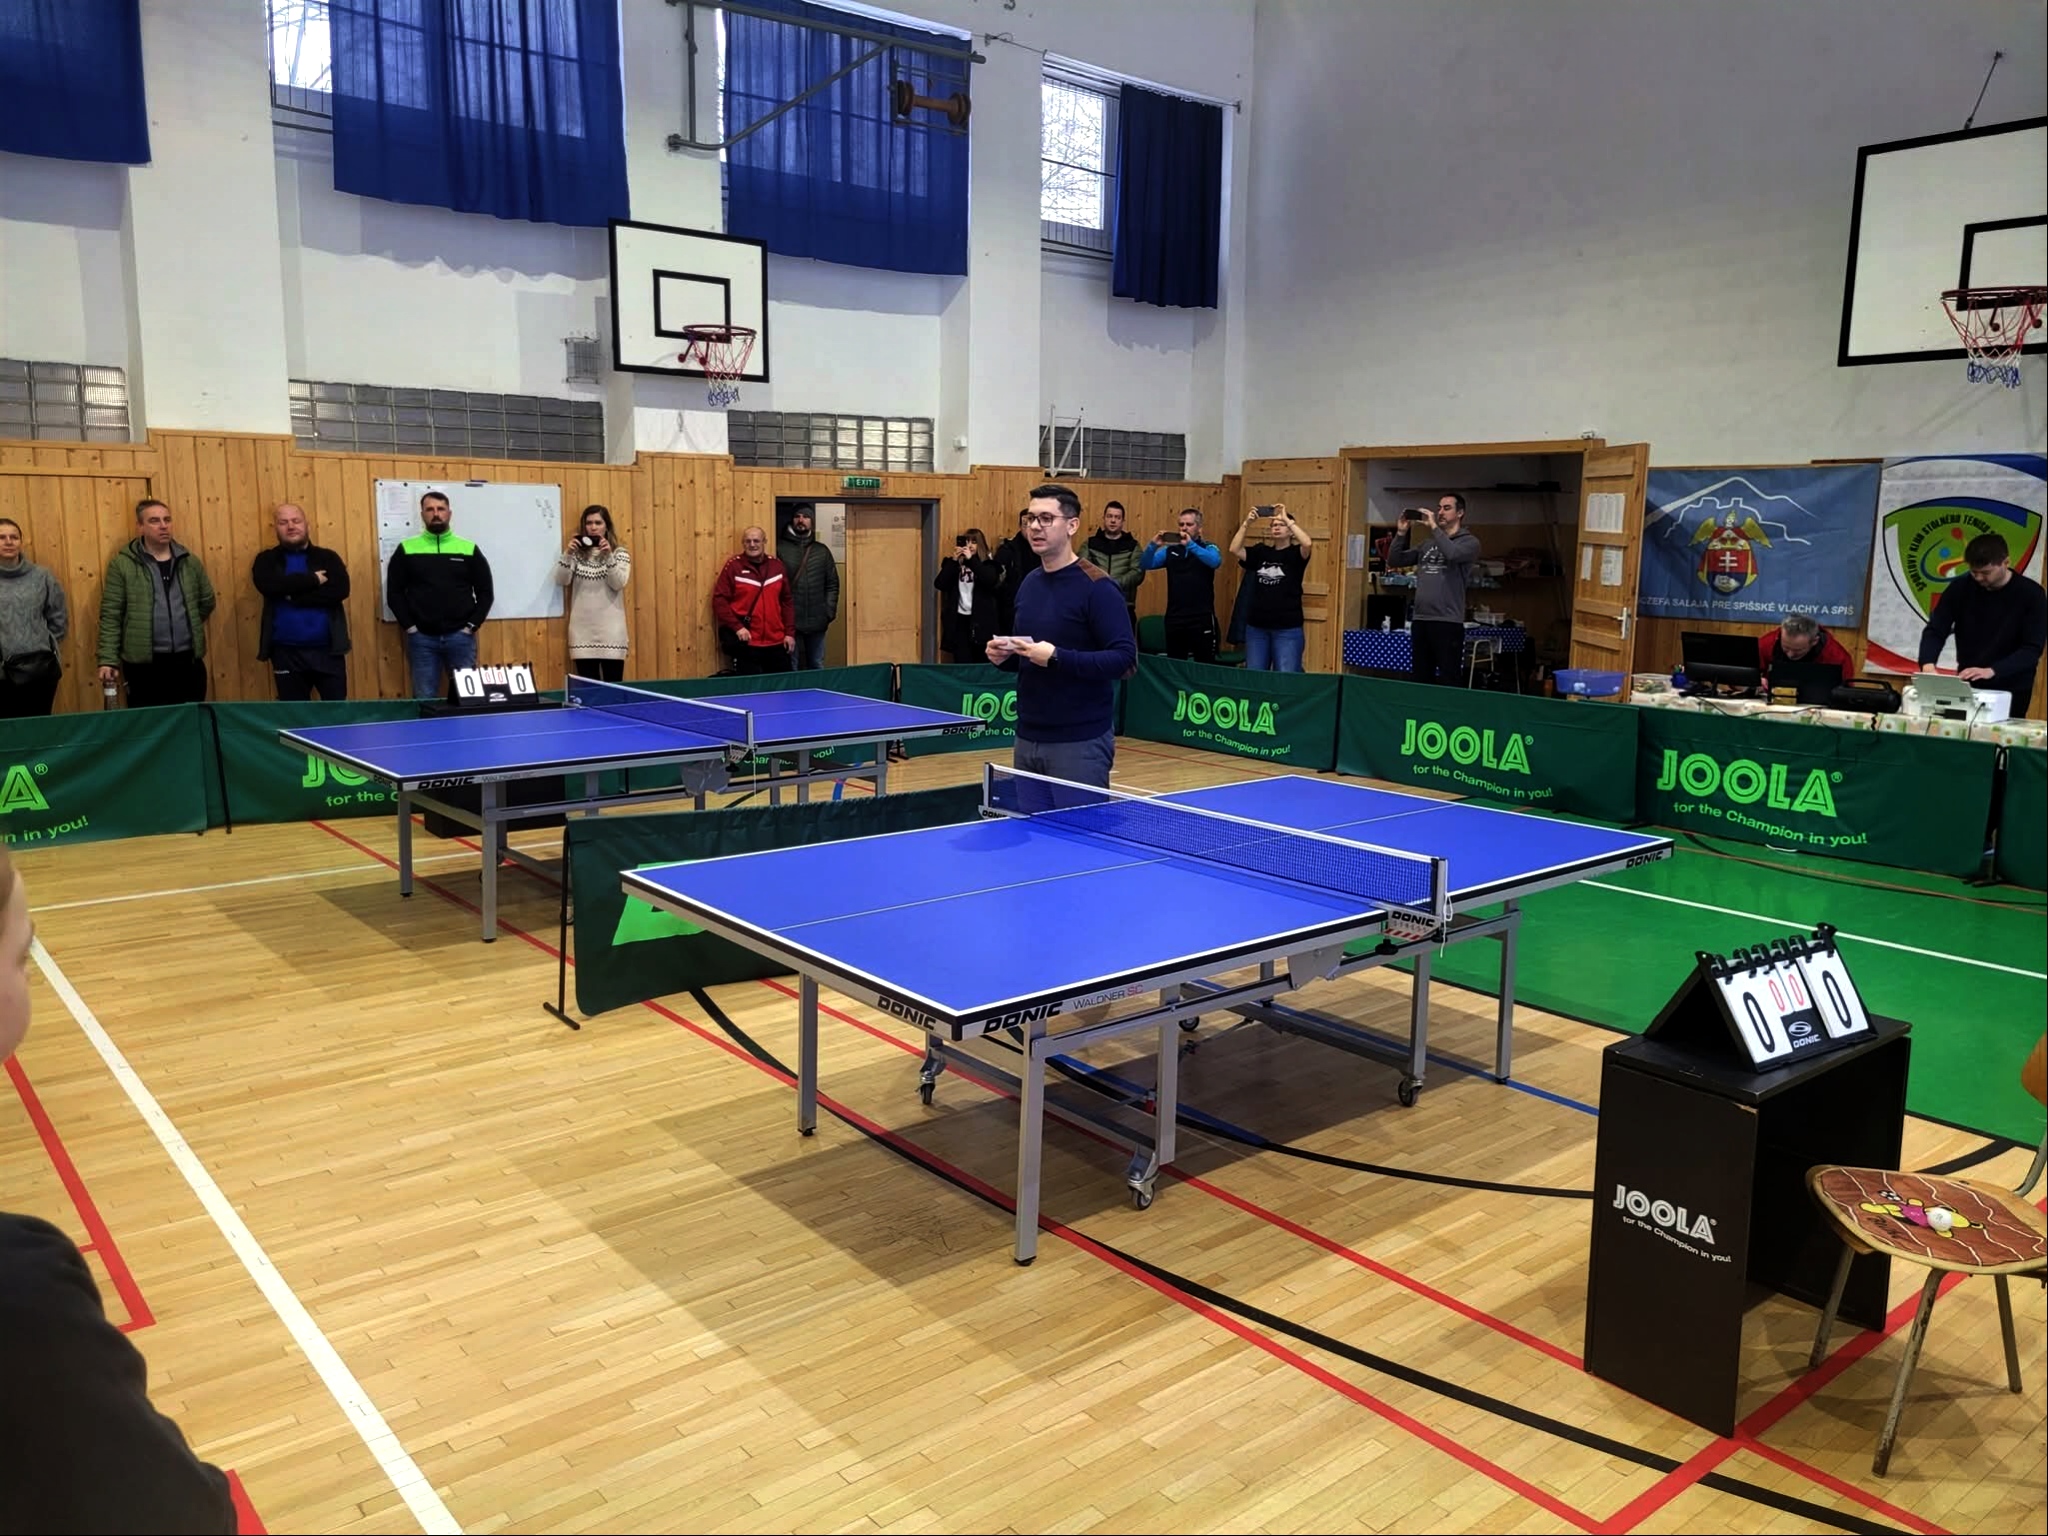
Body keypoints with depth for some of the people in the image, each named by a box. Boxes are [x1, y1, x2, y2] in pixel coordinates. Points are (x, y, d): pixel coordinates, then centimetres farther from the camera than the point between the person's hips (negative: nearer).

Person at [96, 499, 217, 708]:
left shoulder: (189, 561, 8)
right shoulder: (122, 564, -2)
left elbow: (207, 601, 21)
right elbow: (110, 616, -4)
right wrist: (108, 660, -10)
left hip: (188, 661, 3)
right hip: (144, 664, -3)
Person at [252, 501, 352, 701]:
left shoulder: (327, 557, 6)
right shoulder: (267, 560, 6)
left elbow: (340, 590, -12)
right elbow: (269, 586, -16)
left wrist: (294, 596, -14)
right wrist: (313, 579, -14)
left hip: (326, 650, 0)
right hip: (286, 652, 0)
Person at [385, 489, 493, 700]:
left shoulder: (469, 549, 5)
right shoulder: (406, 550, 4)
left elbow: (485, 592, 6)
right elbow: (394, 593, 4)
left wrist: (471, 626, -3)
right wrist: (409, 627, -5)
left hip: (460, 636, 0)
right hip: (421, 638, 0)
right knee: (425, 700, 3)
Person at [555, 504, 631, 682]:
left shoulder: (619, 554, 5)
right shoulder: (577, 554, 8)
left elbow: (618, 584, -9)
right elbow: (561, 581, -3)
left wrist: (608, 557, -19)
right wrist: (567, 554, -15)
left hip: (610, 631, -1)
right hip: (583, 631, 1)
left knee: (613, 686, -1)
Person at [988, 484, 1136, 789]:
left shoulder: (1096, 587, -12)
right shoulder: (1028, 583, 11)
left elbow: (1125, 659, -19)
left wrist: (1056, 658, -24)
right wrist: (1004, 656, 1)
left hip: (1080, 742, -7)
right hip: (1028, 738, 7)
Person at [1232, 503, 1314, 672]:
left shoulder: (1295, 553, -1)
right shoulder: (1261, 552, 9)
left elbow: (1308, 543, -22)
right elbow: (1234, 549, -3)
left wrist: (1286, 518, -18)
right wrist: (1247, 523, -12)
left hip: (1287, 628, -4)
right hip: (1256, 626, 4)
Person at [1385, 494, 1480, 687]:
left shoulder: (1469, 541, 2)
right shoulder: (1427, 543, 18)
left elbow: (1452, 554, -20)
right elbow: (1394, 561, 14)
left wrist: (1434, 527, -13)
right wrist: (1401, 532, 2)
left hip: (1448, 622, -6)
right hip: (1419, 620, 6)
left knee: (1449, 681, -6)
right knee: (1420, 679, 9)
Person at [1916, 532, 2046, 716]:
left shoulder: (2030, 594, -11)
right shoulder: (1960, 588, -4)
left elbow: (2032, 649, -15)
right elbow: (1935, 631, -7)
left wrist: (1991, 671, -31)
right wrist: (1928, 664, -27)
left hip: (2011, 691, -2)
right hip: (1966, 686, 2)